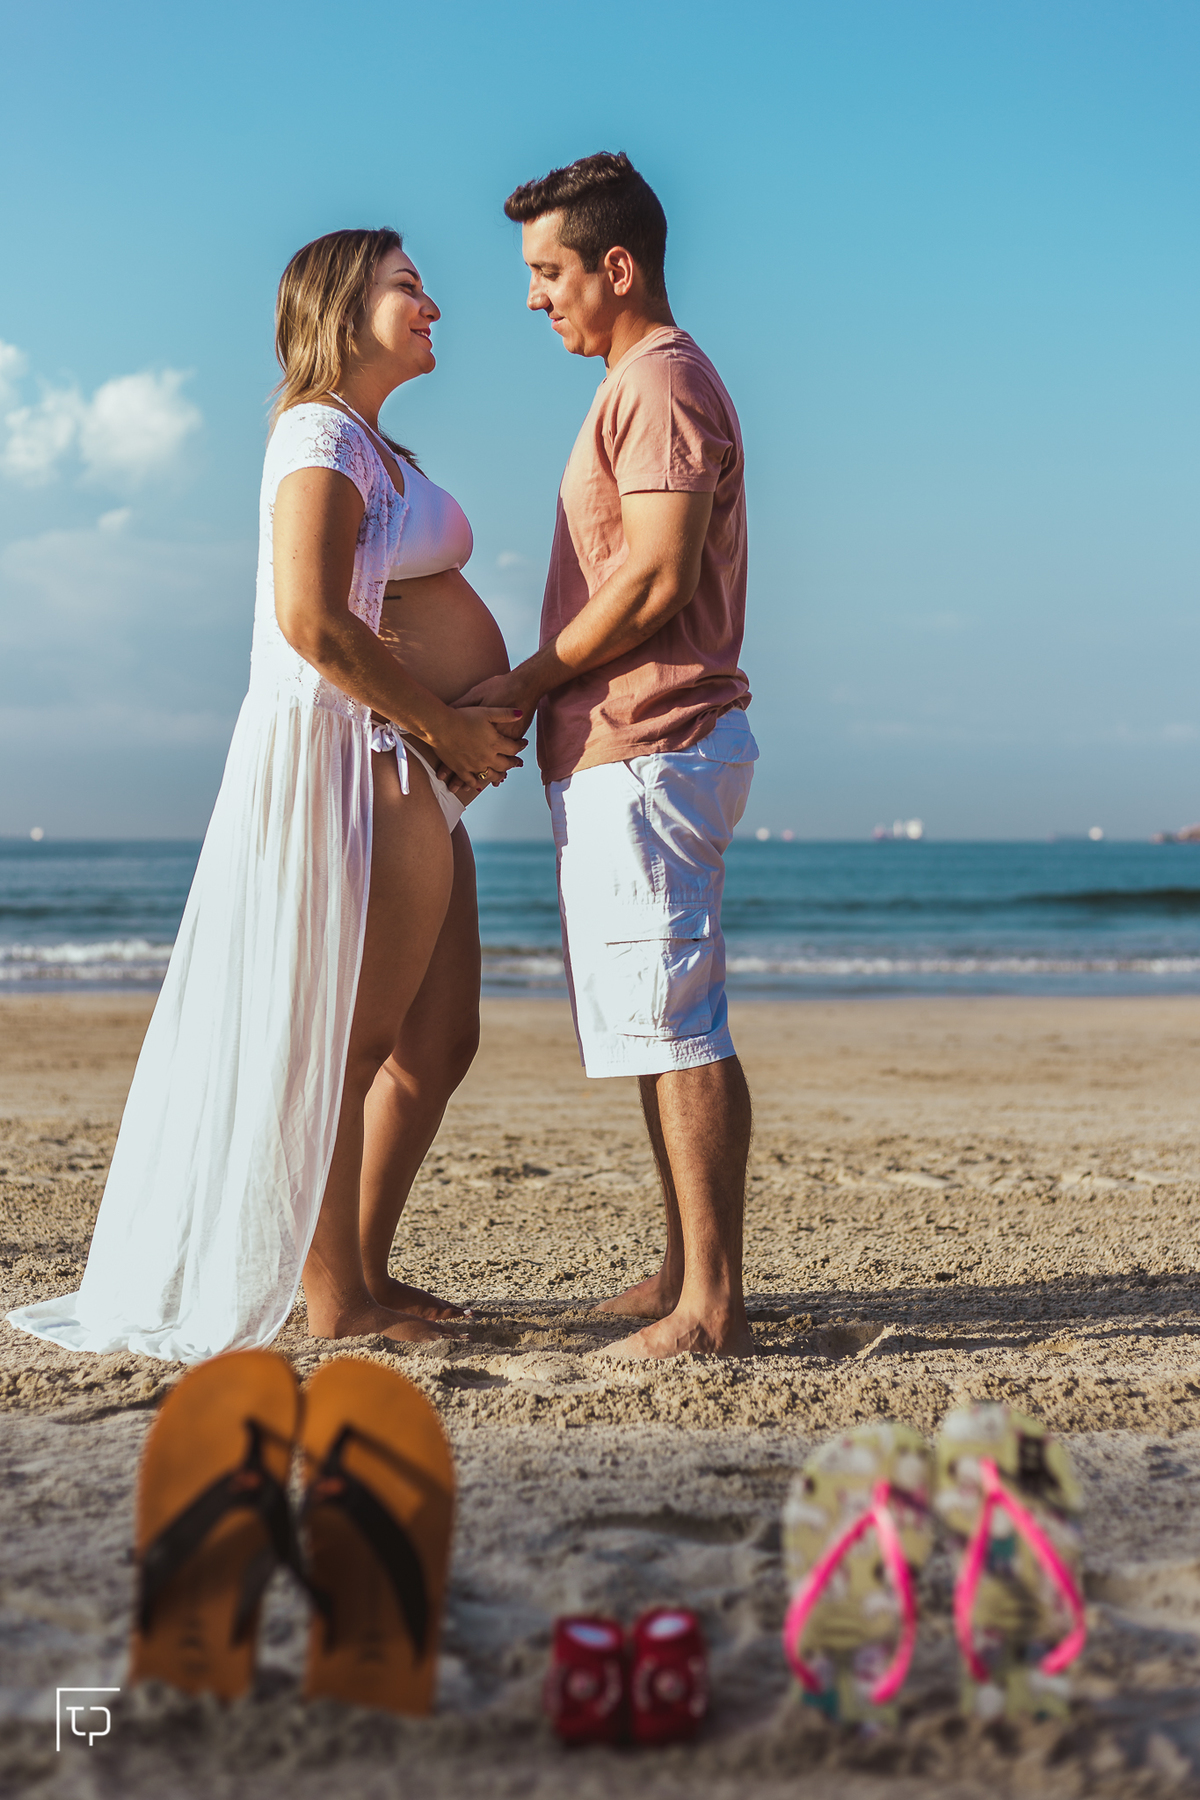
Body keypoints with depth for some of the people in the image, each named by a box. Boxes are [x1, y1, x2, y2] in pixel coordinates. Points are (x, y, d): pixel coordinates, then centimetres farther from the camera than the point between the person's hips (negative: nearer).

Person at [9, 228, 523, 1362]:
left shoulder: (380, 451, 22)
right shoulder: (322, 436, -10)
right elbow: (314, 623, -22)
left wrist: (481, 723, 5)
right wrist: (445, 726, -16)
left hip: (419, 773, 10)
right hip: (354, 758, -10)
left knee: (439, 1041, 12)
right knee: (348, 1039, -3)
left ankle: (365, 1271, 20)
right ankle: (331, 1298, 6)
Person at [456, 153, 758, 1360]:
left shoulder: (663, 381, -10)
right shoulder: (641, 385, 22)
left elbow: (657, 577, -20)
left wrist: (527, 682, -11)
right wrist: (537, 696, 14)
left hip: (647, 750, -11)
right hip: (626, 752, 11)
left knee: (677, 1030, -10)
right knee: (659, 1029, 13)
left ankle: (711, 1306, -7)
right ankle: (685, 1275, 20)